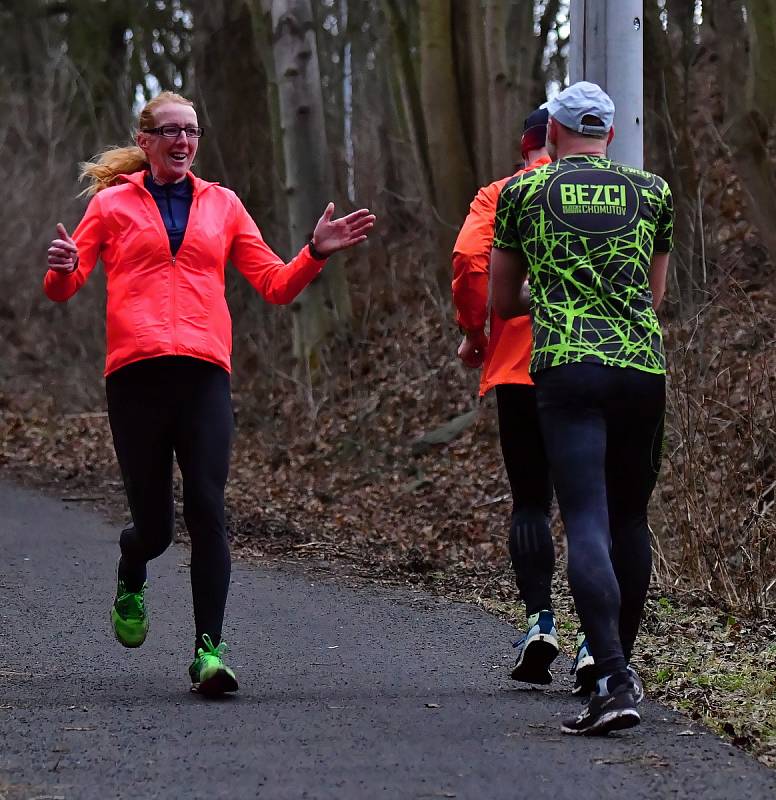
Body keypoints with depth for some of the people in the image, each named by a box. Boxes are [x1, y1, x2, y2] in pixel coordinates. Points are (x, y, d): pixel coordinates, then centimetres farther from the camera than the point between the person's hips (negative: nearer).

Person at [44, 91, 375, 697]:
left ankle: (210, 648, -9)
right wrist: (63, 267, -14)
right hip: (136, 373, -1)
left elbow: (276, 284, 17)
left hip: (205, 373, 1)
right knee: (154, 522, 2)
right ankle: (130, 584, 37)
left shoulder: (222, 205, 18)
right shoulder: (113, 204, 12)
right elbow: (62, 289, 9)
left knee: (207, 510, -13)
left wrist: (316, 253, 0)